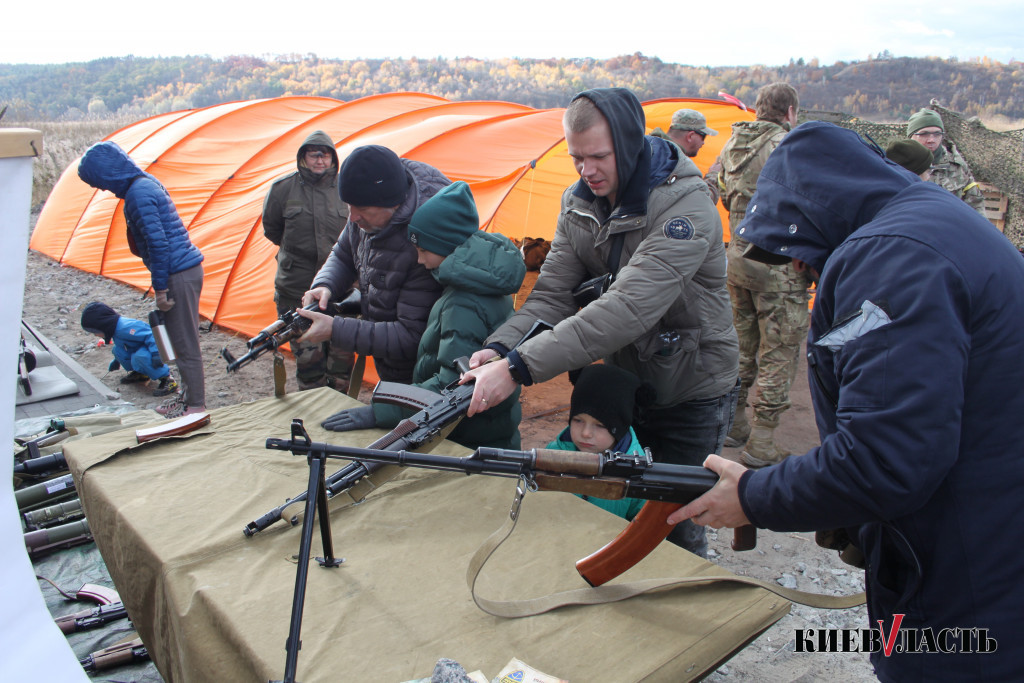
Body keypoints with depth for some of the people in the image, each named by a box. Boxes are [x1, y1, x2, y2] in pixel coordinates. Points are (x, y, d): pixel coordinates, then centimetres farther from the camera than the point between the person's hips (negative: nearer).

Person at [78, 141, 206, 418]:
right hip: (188, 268, 10)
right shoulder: (148, 183, 14)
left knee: (185, 344, -2)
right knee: (183, 340, 18)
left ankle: (195, 406, 6)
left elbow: (158, 243, -21)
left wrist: (160, 288, -15)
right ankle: (188, 395, 30)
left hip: (178, 274, -10)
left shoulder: (138, 193, -17)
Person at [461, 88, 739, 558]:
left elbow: (628, 309, -38)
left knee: (673, 524, 4)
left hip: (691, 393, -6)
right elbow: (553, 293, -8)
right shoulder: (579, 202, -3)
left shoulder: (685, 207, -27)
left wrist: (518, 367, -44)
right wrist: (500, 348, -28)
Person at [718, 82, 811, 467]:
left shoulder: (732, 145, 9)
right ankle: (761, 444, 7)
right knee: (778, 353, 2)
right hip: (779, 266, -7)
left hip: (738, 259, 8)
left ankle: (733, 425, 29)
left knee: (742, 345, 19)